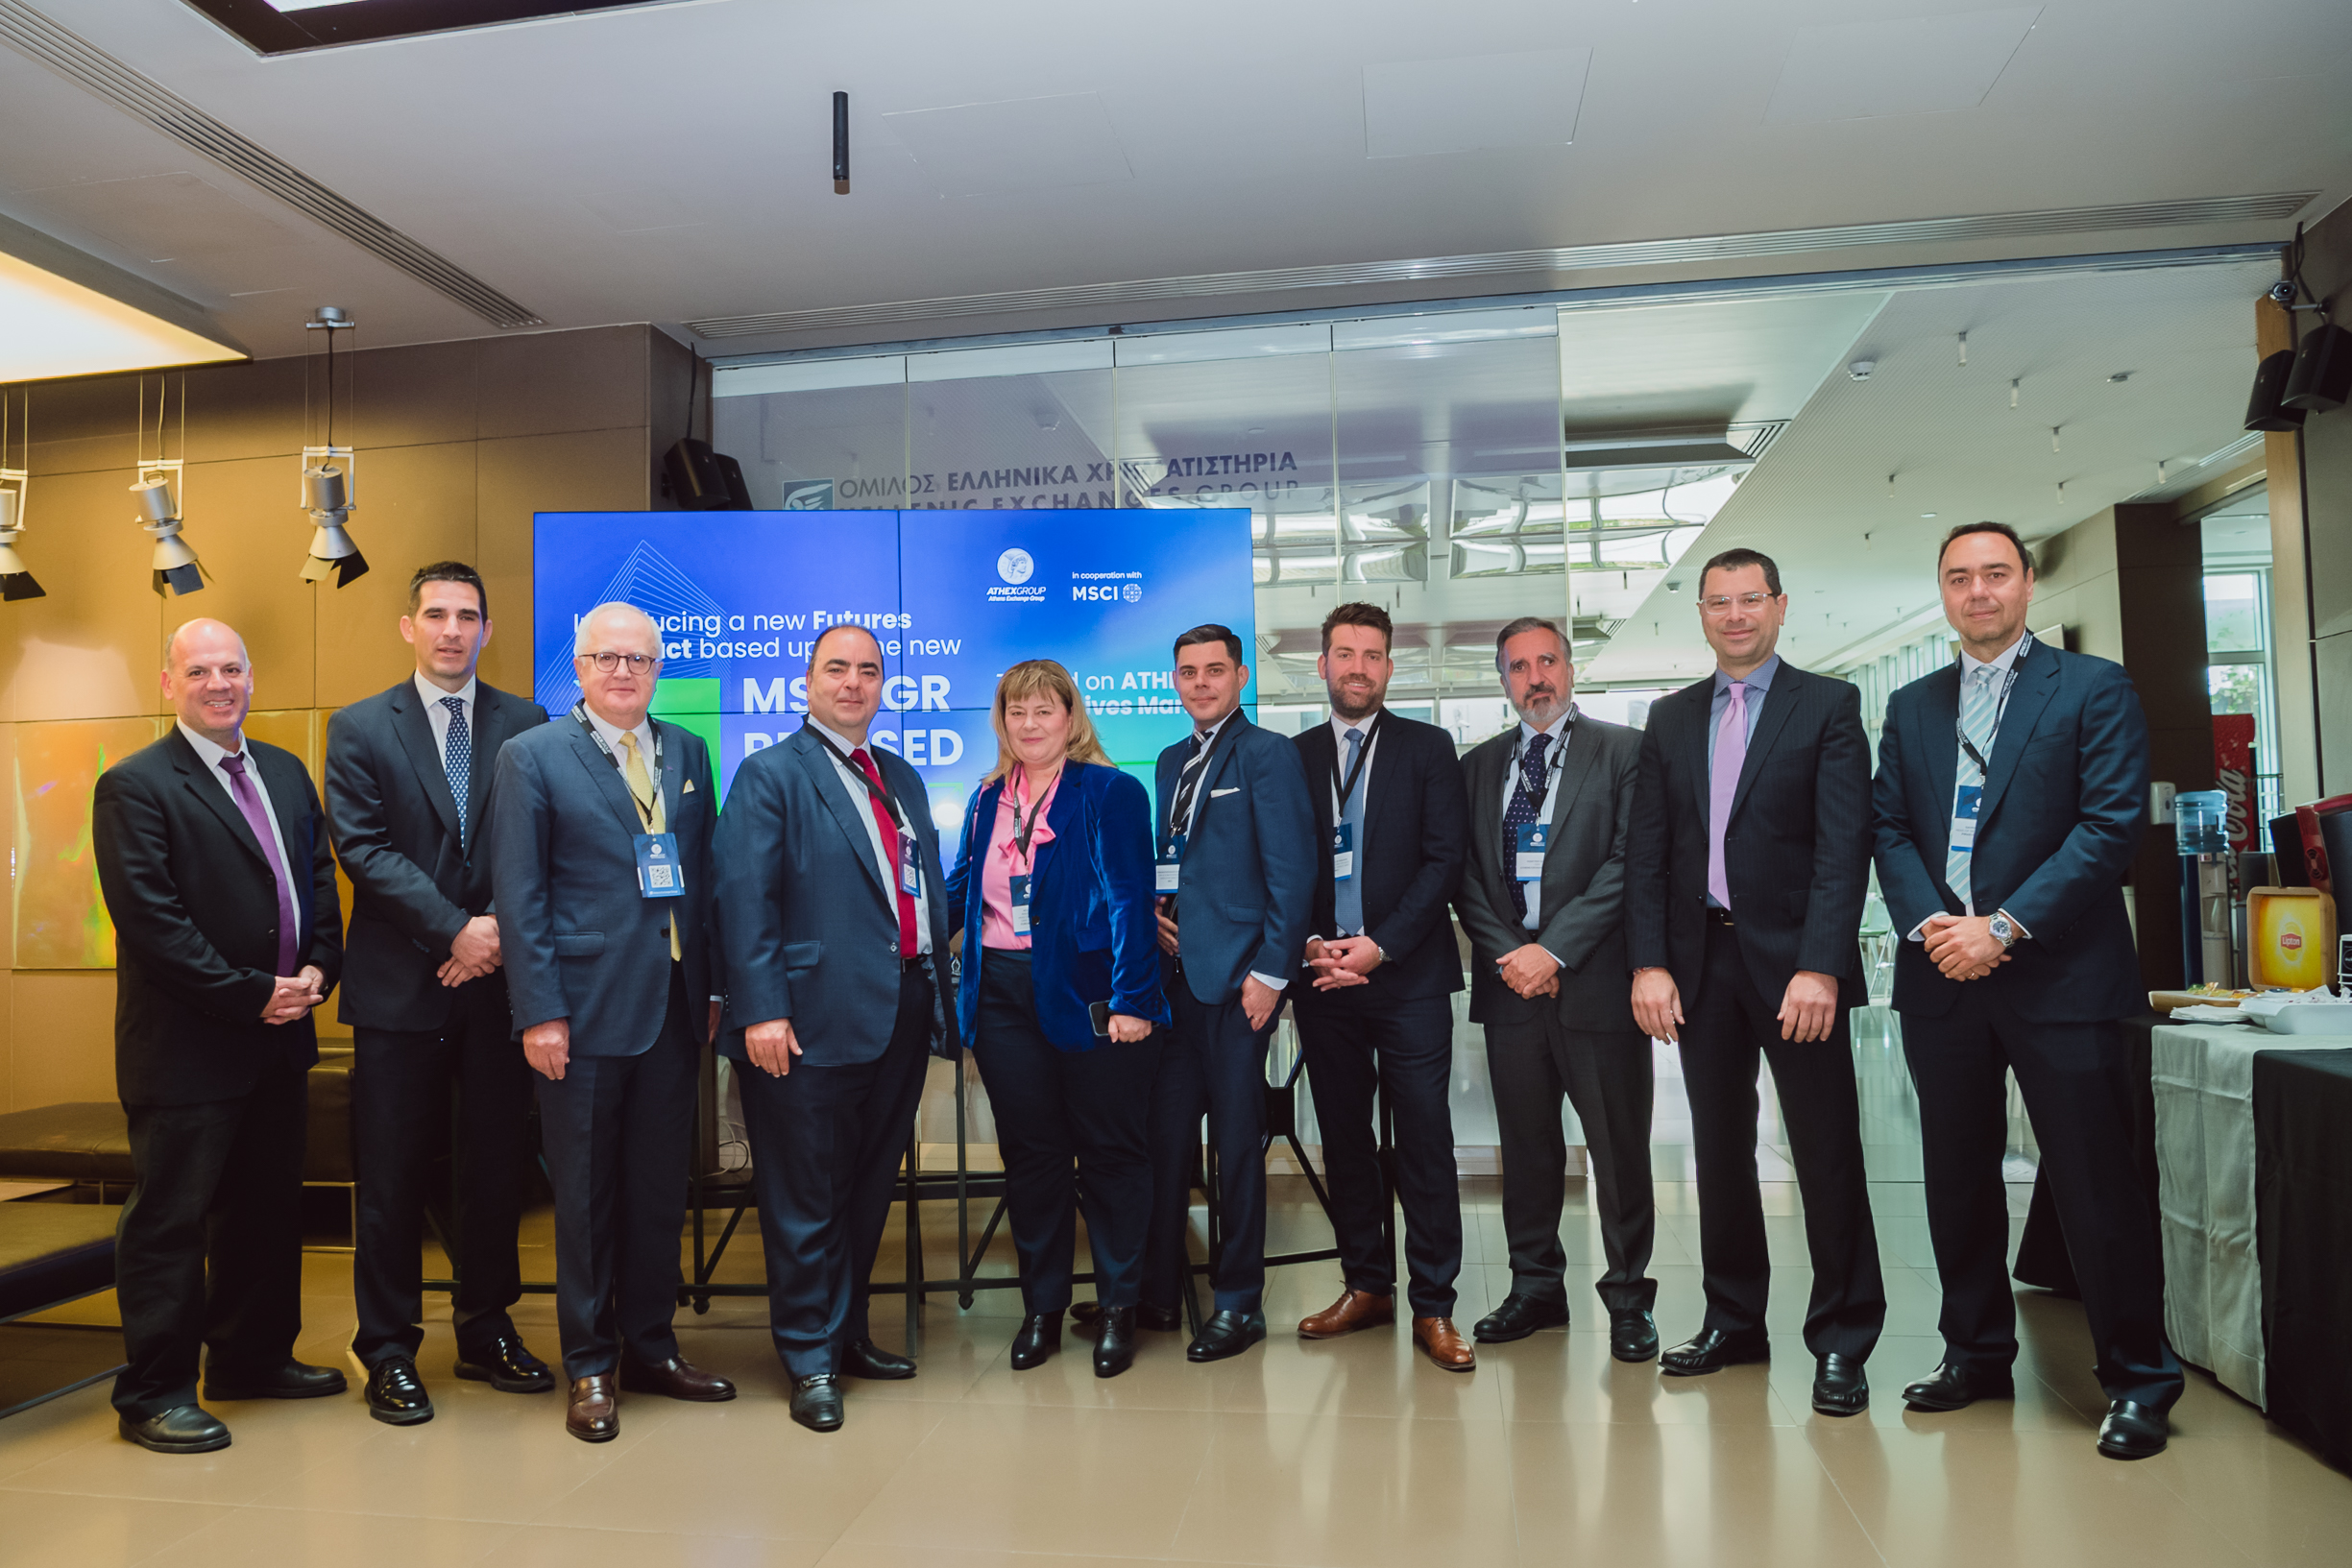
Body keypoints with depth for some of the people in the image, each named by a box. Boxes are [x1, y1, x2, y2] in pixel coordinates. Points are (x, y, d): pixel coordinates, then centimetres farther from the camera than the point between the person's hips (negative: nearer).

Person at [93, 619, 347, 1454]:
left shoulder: (286, 773, 12)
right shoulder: (134, 786, -10)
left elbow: (320, 878, 14)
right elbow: (152, 920, -16)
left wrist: (317, 968, -2)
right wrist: (250, 997, -17)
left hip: (279, 1038, 7)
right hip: (186, 1046, -7)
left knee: (268, 1206, 17)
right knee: (169, 1220, 3)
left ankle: (254, 1356, 32)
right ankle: (154, 1392, 16)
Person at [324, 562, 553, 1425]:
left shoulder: (526, 724, 6)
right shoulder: (360, 729, 4)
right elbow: (365, 849, -6)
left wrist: (502, 930, -12)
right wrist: (455, 928, -15)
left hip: (497, 976, 1)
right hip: (401, 987, -1)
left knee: (496, 1164, 10)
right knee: (393, 1175, 6)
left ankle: (488, 1332, 26)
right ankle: (389, 1352, 20)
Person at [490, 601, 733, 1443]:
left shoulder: (687, 753, 11)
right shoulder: (532, 757, -2)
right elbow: (519, 897, -6)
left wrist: (713, 988, 7)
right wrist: (540, 1012, -12)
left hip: (673, 1008, 4)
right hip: (585, 1010, -4)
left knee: (661, 1186, 13)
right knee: (585, 1194, 7)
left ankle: (650, 1347, 29)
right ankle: (590, 1367, 22)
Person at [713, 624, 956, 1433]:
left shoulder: (903, 780, 17)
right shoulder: (769, 775, -3)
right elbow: (744, 899, -11)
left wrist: (938, 988, 11)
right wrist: (761, 1009, -19)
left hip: (903, 1015, 7)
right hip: (815, 1021, -6)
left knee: (870, 1189, 17)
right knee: (806, 1198, 3)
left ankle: (849, 1333, 32)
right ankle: (811, 1359, 17)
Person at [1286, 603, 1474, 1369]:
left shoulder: (1428, 748, 5)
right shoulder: (1293, 756, 11)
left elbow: (1446, 855, -3)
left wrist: (1381, 945, -11)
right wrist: (1311, 946, -6)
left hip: (1408, 975, -2)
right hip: (1323, 975, 3)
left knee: (1424, 1140, -1)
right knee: (1343, 1135, 10)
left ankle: (1433, 1306, 7)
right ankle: (1367, 1286, 23)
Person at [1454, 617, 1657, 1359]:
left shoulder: (1622, 750, 1)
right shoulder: (1478, 765, 14)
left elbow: (1628, 861, -7)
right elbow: (1465, 873, 9)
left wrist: (1554, 950, -13)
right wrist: (1508, 953, -5)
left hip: (1595, 981, -3)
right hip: (1510, 983, 4)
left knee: (1619, 1148, 3)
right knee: (1526, 1146, 11)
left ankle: (1628, 1298, 18)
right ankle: (1536, 1288, 25)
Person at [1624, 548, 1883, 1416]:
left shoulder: (1828, 705, 0)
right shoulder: (1670, 717, 12)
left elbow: (1844, 845, -8)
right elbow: (1646, 849, 9)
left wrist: (1821, 967, -17)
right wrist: (1650, 962, -1)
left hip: (1794, 962, -4)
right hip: (1701, 961, 4)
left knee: (1827, 1155, 2)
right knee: (1719, 1149, 11)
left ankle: (1842, 1342, 14)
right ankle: (1733, 1321, 25)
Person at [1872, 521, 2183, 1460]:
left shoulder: (2095, 691, 1)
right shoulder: (1911, 709, 14)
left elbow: (2112, 824, -8)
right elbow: (1889, 828, 9)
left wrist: (2004, 926, -15)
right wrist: (1930, 921, -9)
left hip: (2059, 974, -4)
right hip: (1942, 979, 4)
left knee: (2097, 1184, 0)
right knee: (1958, 1178, 12)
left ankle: (2137, 1380, 16)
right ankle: (1977, 1353, 27)